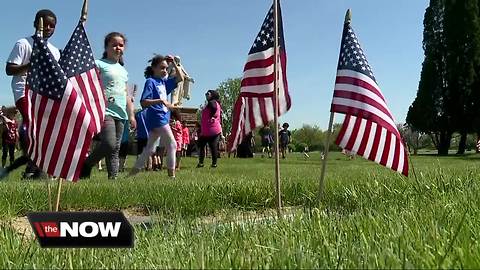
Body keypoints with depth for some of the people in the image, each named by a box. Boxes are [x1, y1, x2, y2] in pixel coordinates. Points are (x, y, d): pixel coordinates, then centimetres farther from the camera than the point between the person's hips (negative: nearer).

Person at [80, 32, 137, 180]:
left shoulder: (123, 70, 23)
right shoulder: (99, 64, 3)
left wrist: (131, 115, 19)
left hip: (120, 114, 7)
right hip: (105, 111, -7)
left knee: (115, 149, 5)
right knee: (109, 144, -19)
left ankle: (113, 177, 8)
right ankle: (86, 165, 3)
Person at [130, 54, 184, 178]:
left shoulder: (164, 82, 14)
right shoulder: (150, 82, -7)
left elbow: (180, 78, 22)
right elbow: (143, 102, -16)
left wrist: (174, 64, 14)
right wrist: (161, 100, -26)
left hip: (162, 118, 8)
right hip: (157, 118, -8)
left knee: (149, 149, 13)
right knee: (172, 145, -4)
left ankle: (134, 171, 19)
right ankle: (171, 174, 1)